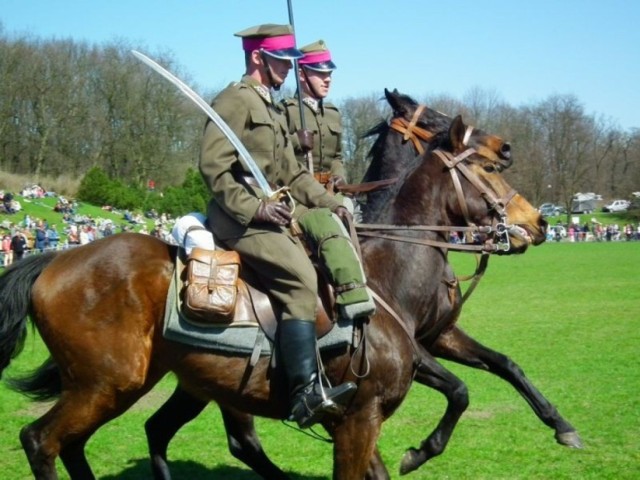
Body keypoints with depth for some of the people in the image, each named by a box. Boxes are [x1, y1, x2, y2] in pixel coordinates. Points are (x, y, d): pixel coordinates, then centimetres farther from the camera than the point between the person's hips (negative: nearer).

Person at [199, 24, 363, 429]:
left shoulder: (273, 111, 25)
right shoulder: (235, 100, -4)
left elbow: (292, 173, 25)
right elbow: (213, 166, -14)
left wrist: (330, 204, 10)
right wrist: (254, 208, -22)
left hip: (274, 211, 10)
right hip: (240, 217, -10)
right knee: (299, 276, -27)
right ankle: (307, 394, -33)